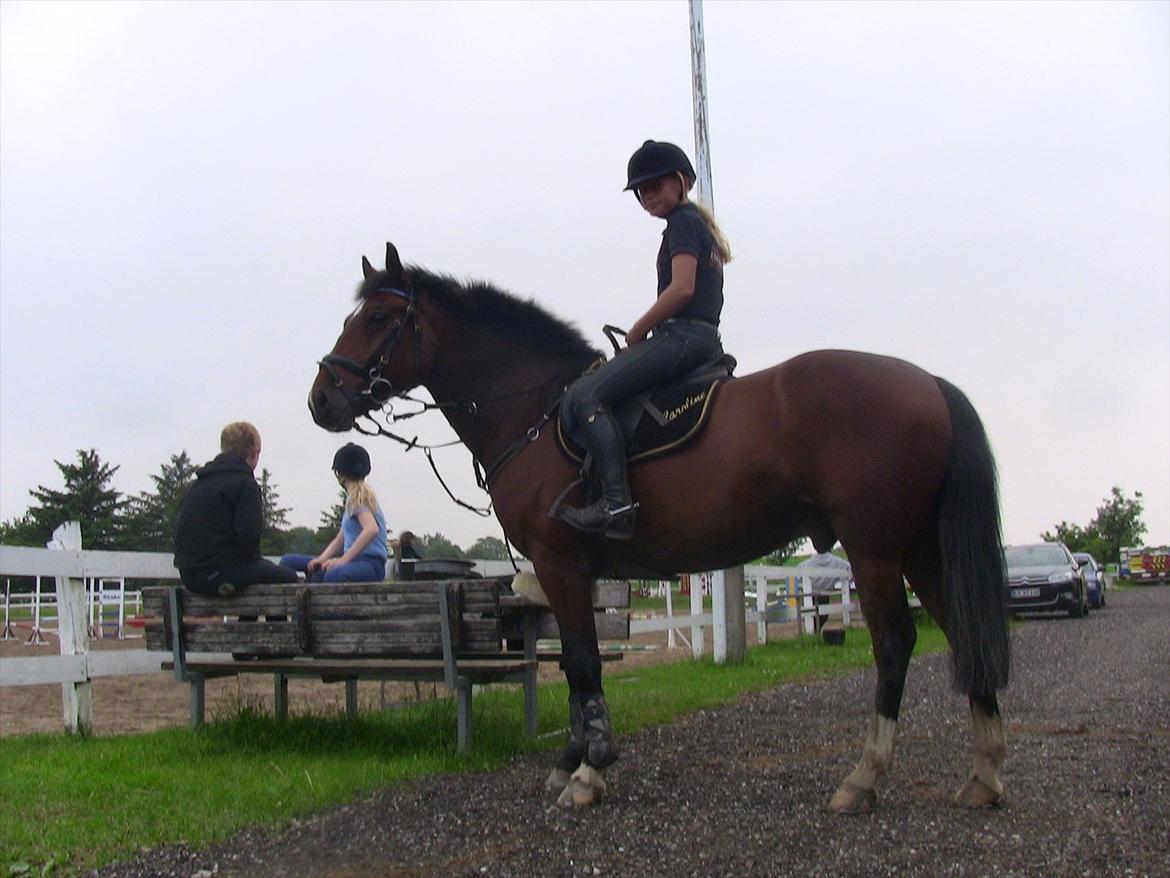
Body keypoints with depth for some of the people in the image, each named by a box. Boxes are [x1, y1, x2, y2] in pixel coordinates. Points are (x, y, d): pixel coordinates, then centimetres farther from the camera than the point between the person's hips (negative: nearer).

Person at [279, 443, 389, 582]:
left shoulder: (358, 496, -6)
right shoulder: (352, 497, 24)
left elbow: (372, 529, -25)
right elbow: (339, 541, 21)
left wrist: (343, 559, -25)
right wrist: (322, 559, 1)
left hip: (371, 564, -10)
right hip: (354, 562, 10)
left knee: (333, 575, -44)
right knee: (289, 561, 1)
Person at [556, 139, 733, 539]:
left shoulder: (682, 222, -3)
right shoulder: (702, 228, 27)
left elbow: (681, 288, -17)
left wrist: (637, 331, -7)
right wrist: (644, 334, 17)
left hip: (680, 337, -11)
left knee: (583, 397, -21)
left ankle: (616, 502, -34)